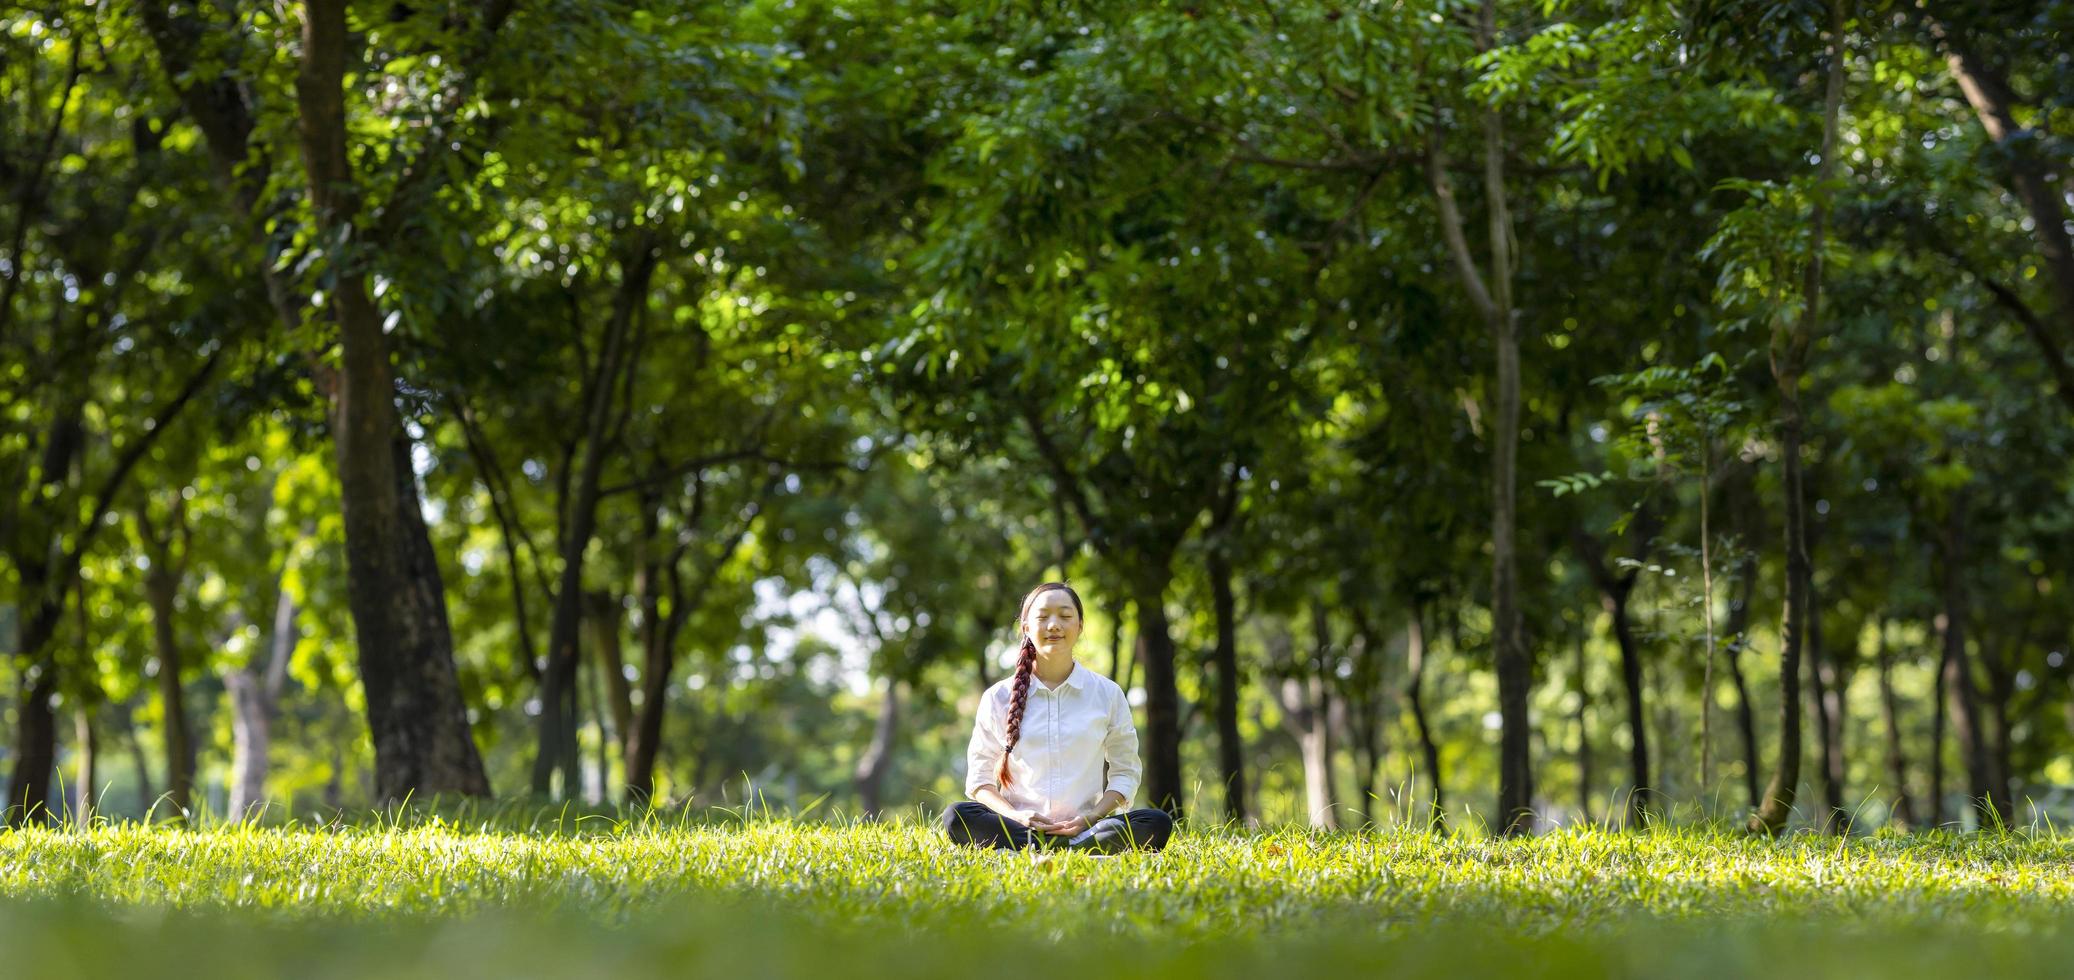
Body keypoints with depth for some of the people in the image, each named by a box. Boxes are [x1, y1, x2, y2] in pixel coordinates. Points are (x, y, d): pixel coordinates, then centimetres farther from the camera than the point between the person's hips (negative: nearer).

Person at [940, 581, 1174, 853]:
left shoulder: (1107, 694, 11)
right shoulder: (998, 698, 10)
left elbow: (1124, 773, 11)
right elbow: (979, 779, 10)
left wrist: (1092, 816, -9)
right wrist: (1015, 816, -11)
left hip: (1084, 826, 1)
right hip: (1017, 826, 0)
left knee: (1157, 823, -28)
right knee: (956, 815, -31)